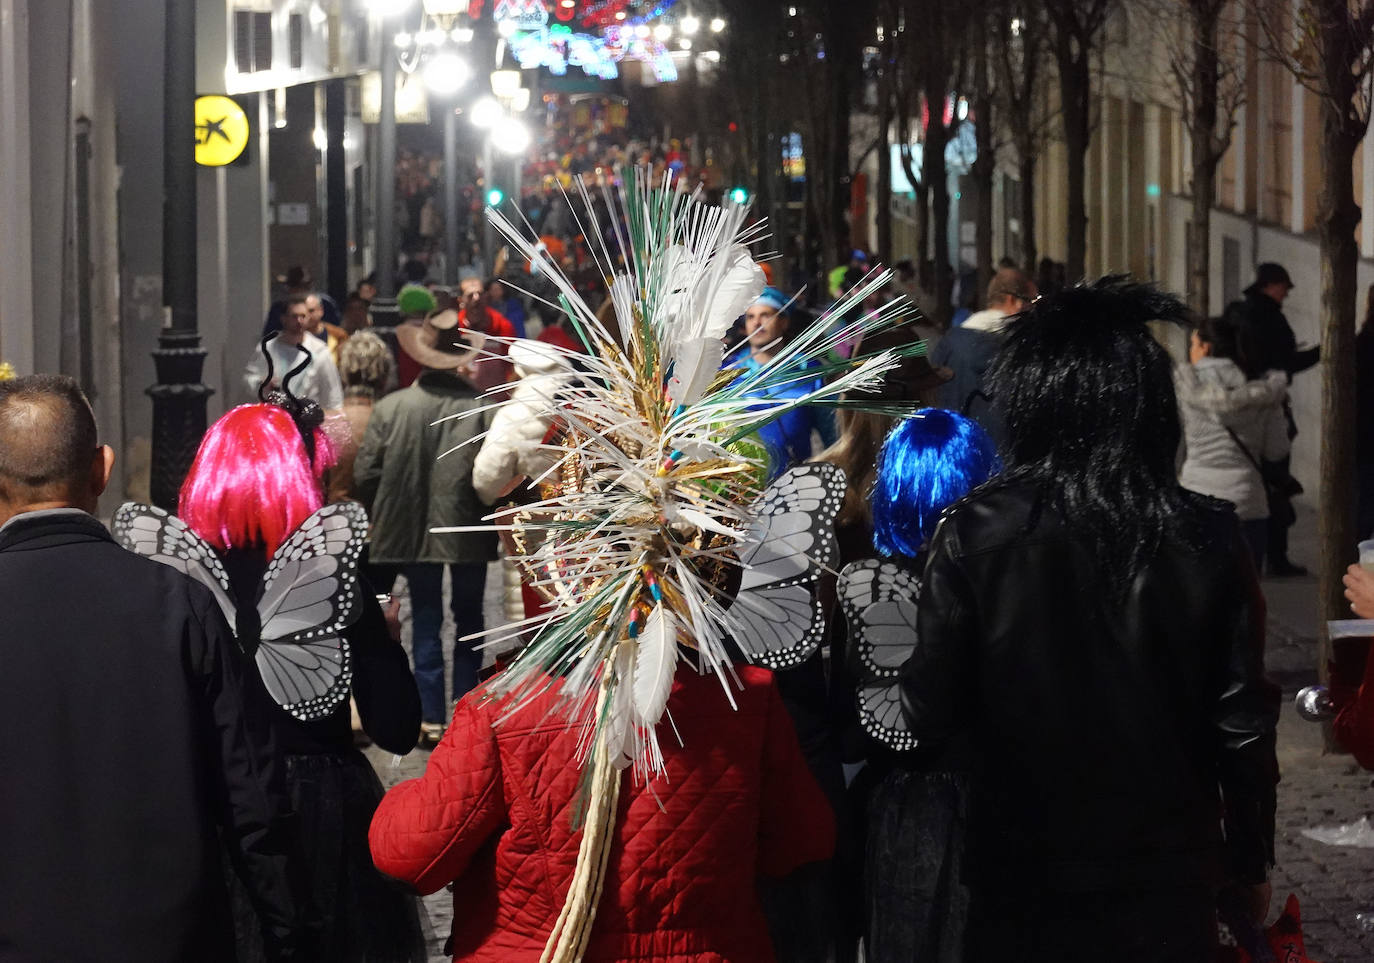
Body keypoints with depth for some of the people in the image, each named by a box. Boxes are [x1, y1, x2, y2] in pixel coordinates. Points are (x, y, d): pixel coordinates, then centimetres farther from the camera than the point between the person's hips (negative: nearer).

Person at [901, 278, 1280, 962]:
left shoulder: (973, 534, -14)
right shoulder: (1207, 540, -10)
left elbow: (928, 717, -10)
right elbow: (1243, 724, -4)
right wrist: (1249, 862, 9)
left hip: (1022, 880, -1)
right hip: (1168, 880, 1)